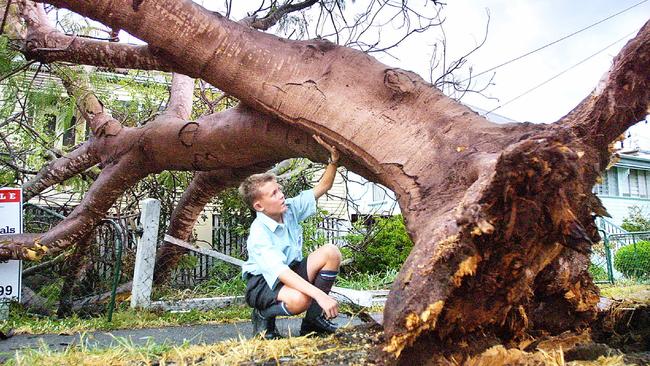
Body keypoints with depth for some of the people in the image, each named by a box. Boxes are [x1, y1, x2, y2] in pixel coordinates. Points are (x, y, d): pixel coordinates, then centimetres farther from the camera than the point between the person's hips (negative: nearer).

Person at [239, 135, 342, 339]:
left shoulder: (290, 208, -6)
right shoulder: (259, 235, -27)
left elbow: (322, 188, 1)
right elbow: (281, 273, -38)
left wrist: (333, 160, -17)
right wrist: (320, 295, -47)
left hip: (292, 271, 8)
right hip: (263, 282, -8)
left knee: (331, 252, -15)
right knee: (299, 299, -39)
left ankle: (314, 318, -6)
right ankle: (263, 315, -4)